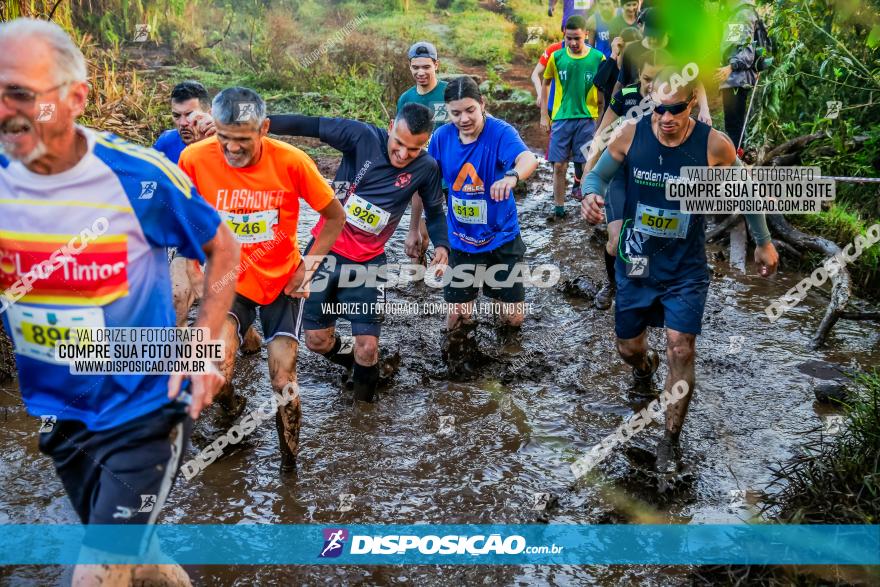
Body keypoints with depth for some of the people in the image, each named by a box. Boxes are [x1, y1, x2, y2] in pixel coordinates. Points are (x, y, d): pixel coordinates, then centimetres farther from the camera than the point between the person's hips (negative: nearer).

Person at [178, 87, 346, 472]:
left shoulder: (291, 161, -17)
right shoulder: (194, 158, -15)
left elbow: (335, 216, -3)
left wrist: (308, 266, -8)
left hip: (282, 280, 0)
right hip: (230, 281, 0)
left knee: (283, 378, -2)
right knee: (215, 372, -22)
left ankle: (289, 461, 24)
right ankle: (233, 413, 15)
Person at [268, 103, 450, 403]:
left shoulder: (426, 168, -9)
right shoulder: (362, 136, -15)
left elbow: (435, 211, 5)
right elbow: (310, 125, -15)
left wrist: (442, 245, -14)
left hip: (368, 262, 0)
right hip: (325, 249, 0)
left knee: (367, 347, -7)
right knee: (317, 340, 8)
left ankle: (364, 399, 22)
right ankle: (356, 361, 41)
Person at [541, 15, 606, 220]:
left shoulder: (598, 58, -4)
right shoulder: (557, 57, -2)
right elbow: (546, 83, 11)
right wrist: (544, 115, 8)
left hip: (587, 119, -1)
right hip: (561, 118, 1)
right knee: (559, 166, 2)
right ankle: (559, 209, 14)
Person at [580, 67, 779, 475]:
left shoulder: (714, 145, -14)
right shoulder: (631, 135, -12)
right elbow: (598, 174, 1)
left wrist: (763, 242, 9)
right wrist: (591, 195, -23)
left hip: (686, 271, -2)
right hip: (636, 265, 2)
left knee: (681, 350, -12)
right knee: (628, 348, 14)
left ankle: (671, 439, 8)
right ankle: (645, 364, 55)